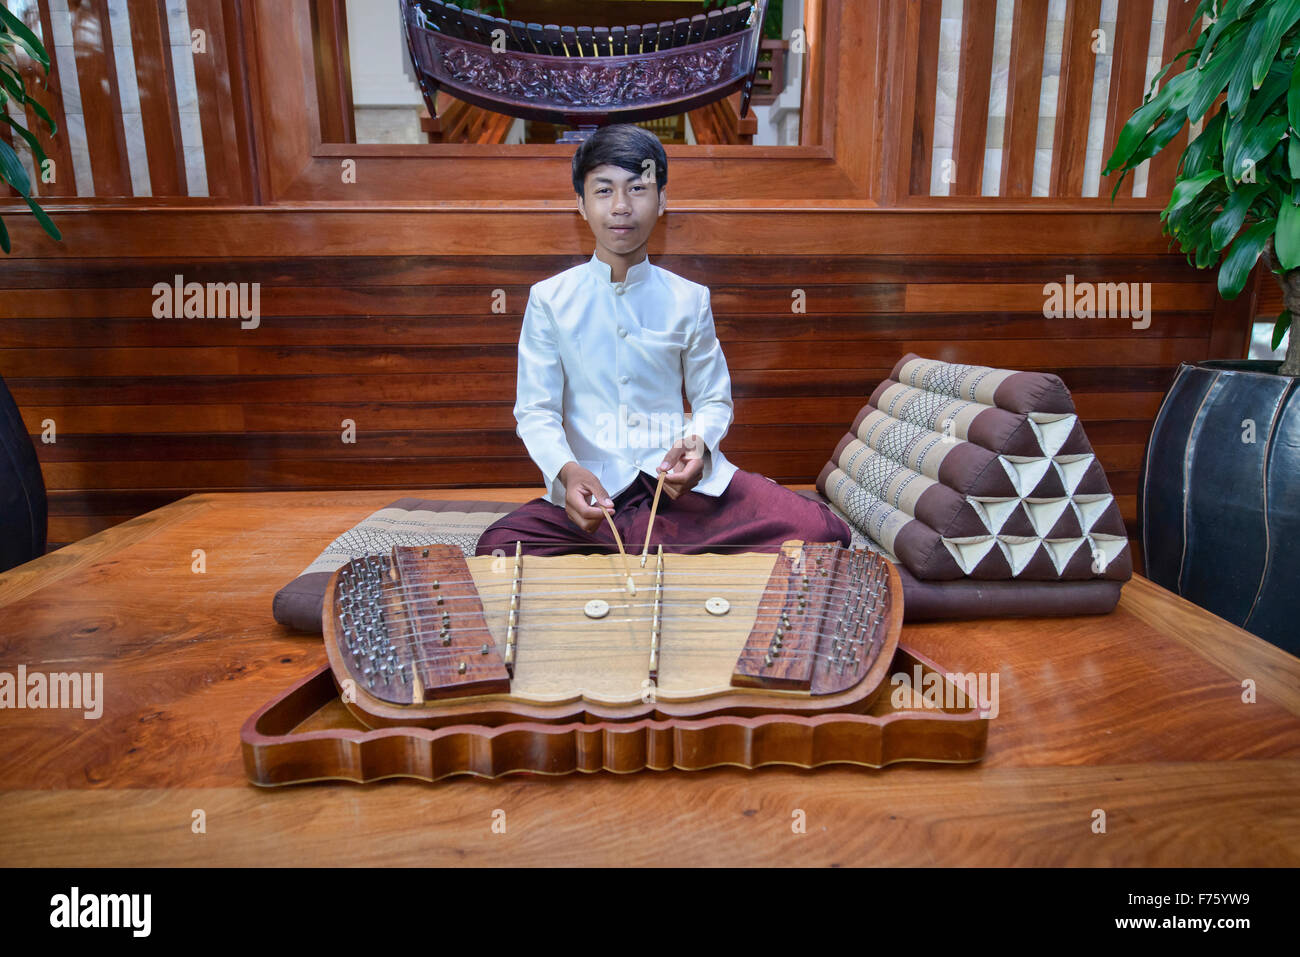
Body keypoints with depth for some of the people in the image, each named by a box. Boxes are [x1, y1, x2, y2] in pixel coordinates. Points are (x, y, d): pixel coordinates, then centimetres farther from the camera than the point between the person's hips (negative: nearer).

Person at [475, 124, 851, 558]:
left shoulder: (689, 300, 10)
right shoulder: (549, 299, 5)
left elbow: (714, 400, 13)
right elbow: (536, 410, 0)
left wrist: (698, 441, -12)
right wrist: (568, 471, -21)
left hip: (681, 480, 2)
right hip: (589, 488, -1)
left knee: (821, 529, -19)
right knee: (496, 546, -31)